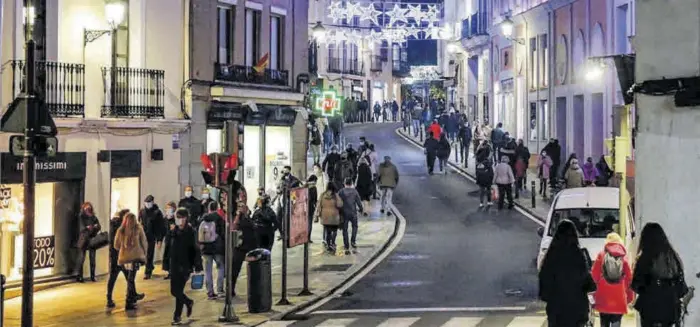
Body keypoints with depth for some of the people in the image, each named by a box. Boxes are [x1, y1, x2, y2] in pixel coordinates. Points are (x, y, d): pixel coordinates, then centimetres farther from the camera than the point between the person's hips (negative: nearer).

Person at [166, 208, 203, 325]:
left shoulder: (191, 232, -8)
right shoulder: (172, 232, 6)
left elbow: (196, 250, -10)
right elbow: (168, 248, 11)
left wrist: (198, 267, -14)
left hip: (186, 266, -5)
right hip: (174, 266, 5)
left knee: (178, 291, -7)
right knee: (174, 291, 8)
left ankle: (177, 316, 8)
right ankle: (188, 302, 34)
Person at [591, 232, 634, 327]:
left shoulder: (601, 255, 2)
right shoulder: (624, 257, 4)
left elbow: (594, 275, 0)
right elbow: (629, 278, 3)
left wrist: (594, 293, 7)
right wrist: (630, 296, 10)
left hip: (603, 298, 0)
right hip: (619, 299, 0)